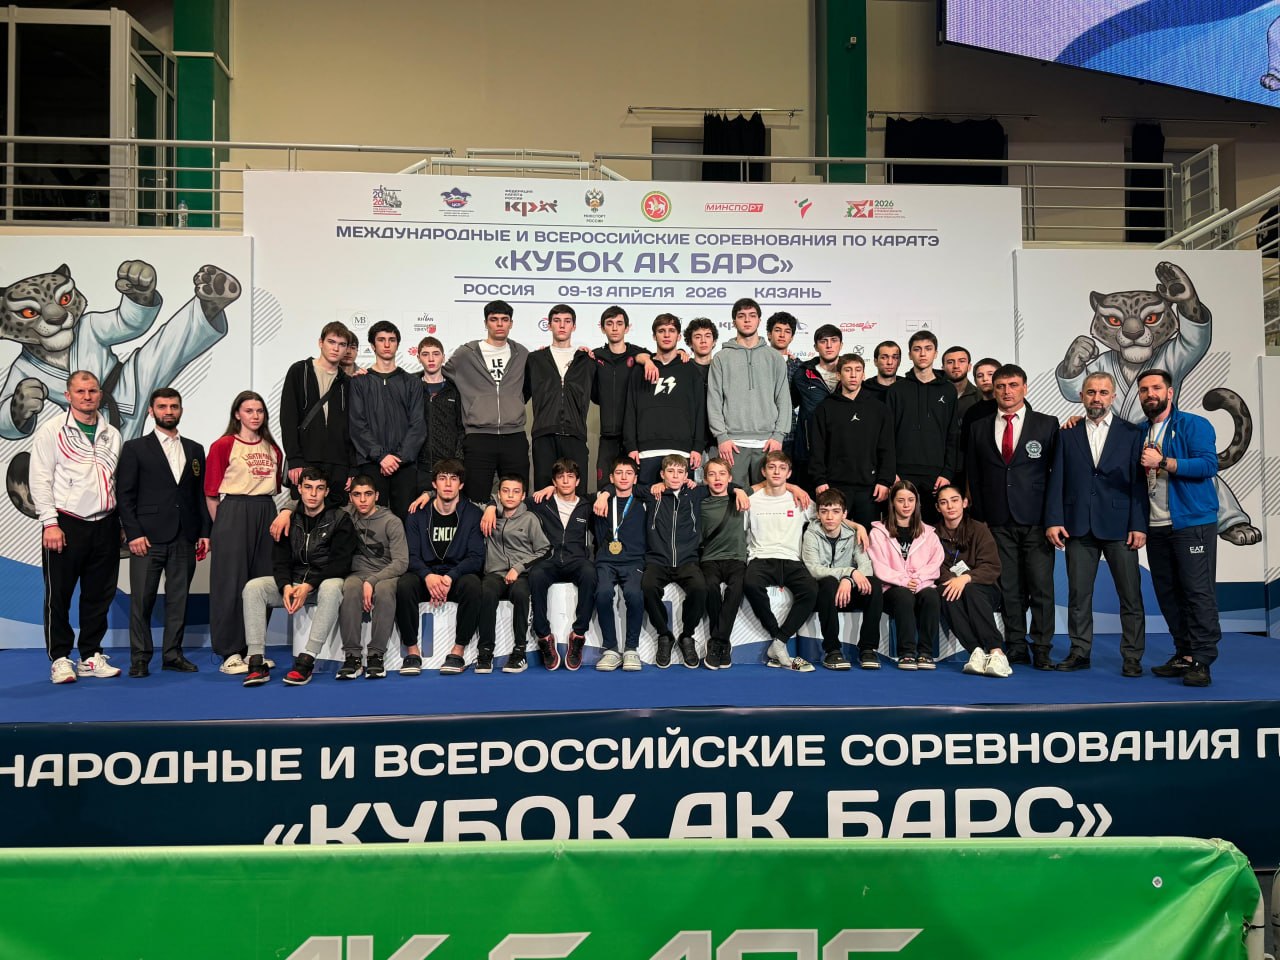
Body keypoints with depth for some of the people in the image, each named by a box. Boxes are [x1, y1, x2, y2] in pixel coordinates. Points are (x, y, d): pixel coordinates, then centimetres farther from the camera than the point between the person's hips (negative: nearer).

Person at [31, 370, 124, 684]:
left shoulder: (112, 434, 13)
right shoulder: (51, 430, 0)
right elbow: (40, 480, -5)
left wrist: (123, 522, 8)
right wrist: (50, 523, -12)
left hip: (105, 525, 4)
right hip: (65, 524, -4)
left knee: (99, 594, 8)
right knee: (59, 595, 1)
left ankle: (91, 657, 19)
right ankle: (59, 659, 12)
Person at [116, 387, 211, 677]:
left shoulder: (194, 450, 15)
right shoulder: (135, 448, 5)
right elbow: (125, 495, 0)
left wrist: (204, 532, 6)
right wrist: (133, 533, -9)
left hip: (184, 539, 3)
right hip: (148, 538, -3)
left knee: (178, 599, 5)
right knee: (142, 600, -1)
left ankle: (173, 654, 14)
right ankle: (140, 658, 7)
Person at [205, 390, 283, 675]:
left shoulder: (273, 448, 14)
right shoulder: (223, 446, -2)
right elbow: (211, 493, -1)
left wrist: (276, 517, 10)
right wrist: (220, 526, -3)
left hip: (266, 515, 5)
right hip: (233, 514, -5)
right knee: (232, 583, -3)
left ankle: (253, 649, 17)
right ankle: (230, 654, 5)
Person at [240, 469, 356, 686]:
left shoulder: (339, 519, -2)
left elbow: (340, 563, -12)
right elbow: (279, 560, 5)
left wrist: (308, 585, -22)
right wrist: (286, 586, -16)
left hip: (324, 581, -4)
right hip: (293, 582, 4)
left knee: (332, 588, -38)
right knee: (253, 587, -19)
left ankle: (306, 661, -39)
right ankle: (257, 661, -24)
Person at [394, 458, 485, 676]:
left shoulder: (472, 514, 4)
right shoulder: (418, 515, 7)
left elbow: (476, 557, -4)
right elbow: (411, 556, -1)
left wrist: (450, 577, -22)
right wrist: (428, 576, -23)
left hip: (458, 576, -1)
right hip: (424, 575, 1)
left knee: (472, 584, -35)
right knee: (403, 585, -32)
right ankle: (412, 651, -19)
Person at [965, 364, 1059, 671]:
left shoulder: (1047, 425, 5)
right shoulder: (979, 429, 11)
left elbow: (1058, 471, 4)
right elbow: (973, 476, 11)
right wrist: (980, 516, 4)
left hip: (1036, 520, -2)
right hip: (998, 522, 2)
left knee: (1041, 586, -2)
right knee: (1008, 587, 4)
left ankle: (1042, 649, 6)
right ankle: (1016, 648, 12)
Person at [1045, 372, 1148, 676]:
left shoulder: (1131, 434, 6)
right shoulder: (1067, 435, 10)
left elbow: (1139, 482, 2)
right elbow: (1056, 481, 6)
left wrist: (1139, 525, -6)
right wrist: (1053, 520, -3)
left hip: (1119, 526, -1)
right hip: (1078, 526, 1)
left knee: (1130, 595, 0)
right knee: (1078, 594, 5)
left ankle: (1132, 657, 9)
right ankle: (1079, 652, 14)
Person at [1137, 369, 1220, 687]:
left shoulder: (1193, 425, -2)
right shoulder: (1140, 432, 16)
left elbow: (1209, 464, -14)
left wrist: (1163, 462, -20)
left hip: (1192, 523, -6)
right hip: (1156, 527, 6)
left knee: (1198, 591, -7)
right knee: (1167, 593, 8)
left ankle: (1201, 661, -5)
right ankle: (1184, 654, 16)